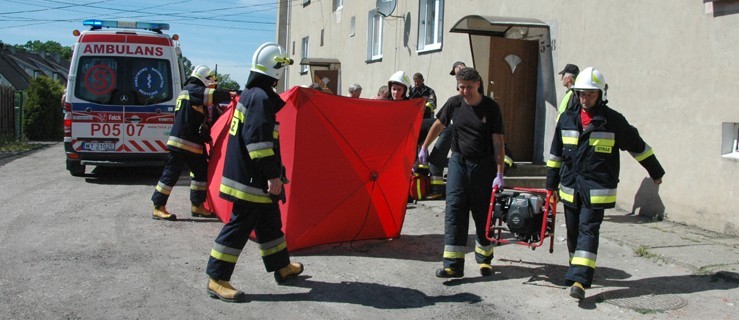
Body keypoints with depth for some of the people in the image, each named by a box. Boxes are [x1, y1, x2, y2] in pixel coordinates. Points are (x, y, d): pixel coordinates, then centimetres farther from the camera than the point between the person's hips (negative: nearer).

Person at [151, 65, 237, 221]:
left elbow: (204, 118, 21)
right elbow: (212, 95, -23)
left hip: (194, 143, 10)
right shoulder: (192, 90, -8)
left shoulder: (193, 91, 21)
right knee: (171, 173, -7)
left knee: (202, 172, 13)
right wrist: (229, 94, -11)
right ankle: (158, 208, -4)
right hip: (182, 141, -10)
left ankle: (197, 206, 21)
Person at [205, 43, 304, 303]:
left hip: (248, 174, 11)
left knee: (269, 221, 19)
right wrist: (273, 174, -22)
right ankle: (217, 280, -1)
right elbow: (259, 140, -25)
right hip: (252, 179, -11)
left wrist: (271, 173, 27)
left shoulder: (250, 94, 15)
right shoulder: (261, 98, -18)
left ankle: (282, 267, 33)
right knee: (240, 225, -6)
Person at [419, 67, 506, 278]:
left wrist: (499, 173, -14)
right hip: (459, 161, 2)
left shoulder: (491, 107, -7)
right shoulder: (454, 104, 0)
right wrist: (424, 147, 23)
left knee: (483, 213, 7)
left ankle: (484, 258, 26)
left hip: (483, 165, -2)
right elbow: (438, 125, 17)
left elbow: (498, 141, -8)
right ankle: (453, 264, -10)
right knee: (454, 208, -9)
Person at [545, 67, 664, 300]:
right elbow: (556, 153, 14)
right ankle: (578, 270, 29)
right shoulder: (567, 119, 7)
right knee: (573, 233, 11)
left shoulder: (613, 120, -3)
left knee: (588, 231, -11)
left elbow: (637, 146, 8)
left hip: (597, 190, -4)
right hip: (570, 187, 4)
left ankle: (579, 280, -18)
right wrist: (552, 184, 15)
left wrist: (656, 172, 16)